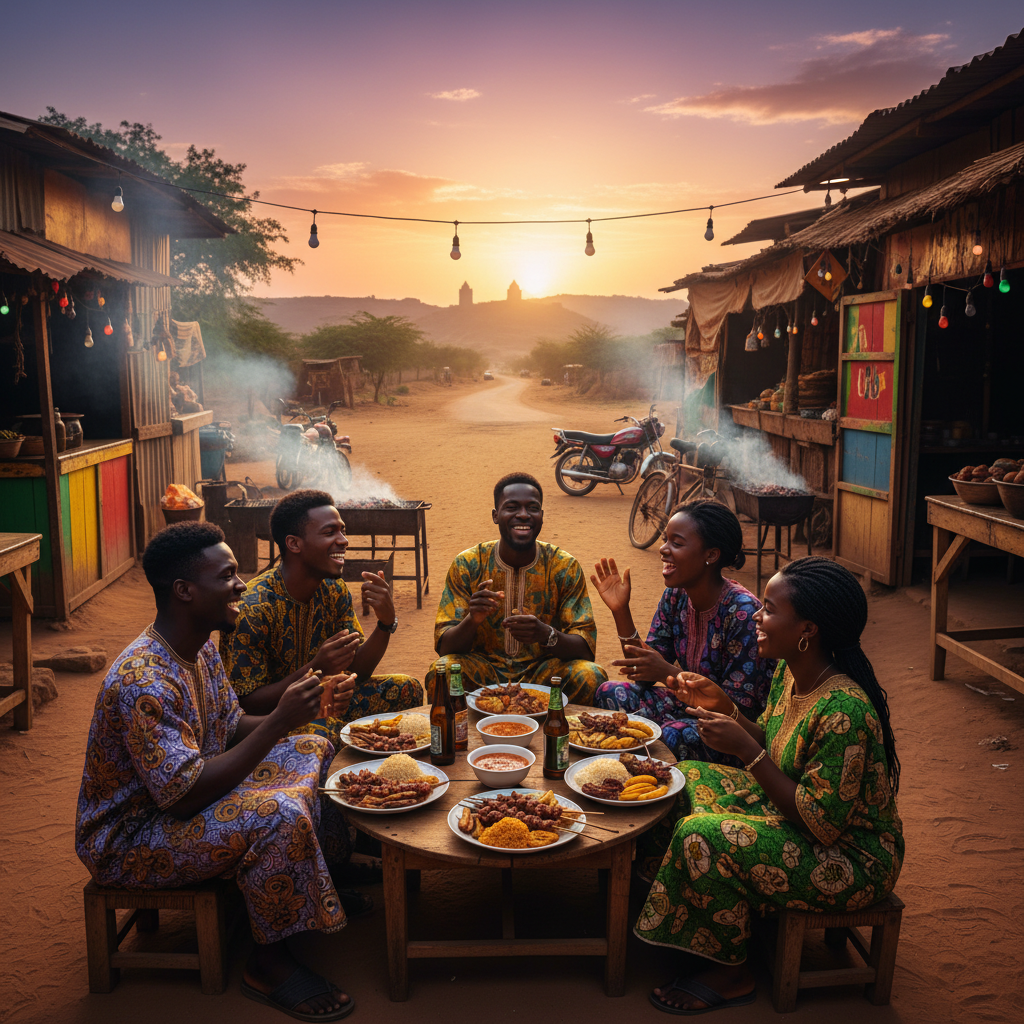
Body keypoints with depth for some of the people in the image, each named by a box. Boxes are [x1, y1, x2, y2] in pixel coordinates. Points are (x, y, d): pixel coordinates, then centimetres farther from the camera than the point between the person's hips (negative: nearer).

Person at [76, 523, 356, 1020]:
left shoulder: (201, 649, -1)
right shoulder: (143, 683, -32)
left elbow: (233, 730, 7)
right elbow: (186, 795, -33)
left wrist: (296, 712, -12)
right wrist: (278, 722, -32)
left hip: (185, 797, 10)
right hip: (126, 839, -10)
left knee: (314, 751, 7)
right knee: (278, 814, -31)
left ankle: (317, 887, 17)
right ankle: (269, 961, -9)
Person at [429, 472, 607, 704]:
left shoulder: (564, 567, -4)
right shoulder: (467, 565, -4)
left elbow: (585, 647, -9)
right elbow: (444, 646, -6)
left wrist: (546, 634, -32)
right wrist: (472, 620, -30)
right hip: (483, 671, 0)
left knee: (590, 676, -28)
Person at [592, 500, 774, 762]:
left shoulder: (742, 612, -25)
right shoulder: (675, 595, -2)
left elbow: (740, 708, -24)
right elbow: (645, 676, -1)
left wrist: (669, 674, -32)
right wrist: (620, 610, -11)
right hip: (693, 704, 7)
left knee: (668, 737, -31)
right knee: (609, 694, -8)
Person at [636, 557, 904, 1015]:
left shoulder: (844, 711, -32)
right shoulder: (790, 672, -4)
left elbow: (820, 824, -29)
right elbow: (773, 745, 10)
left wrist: (746, 749, -29)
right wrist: (724, 709, -6)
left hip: (851, 859, -10)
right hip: (796, 809, 10)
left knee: (702, 837, -24)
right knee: (689, 778, 9)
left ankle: (732, 974, 1)